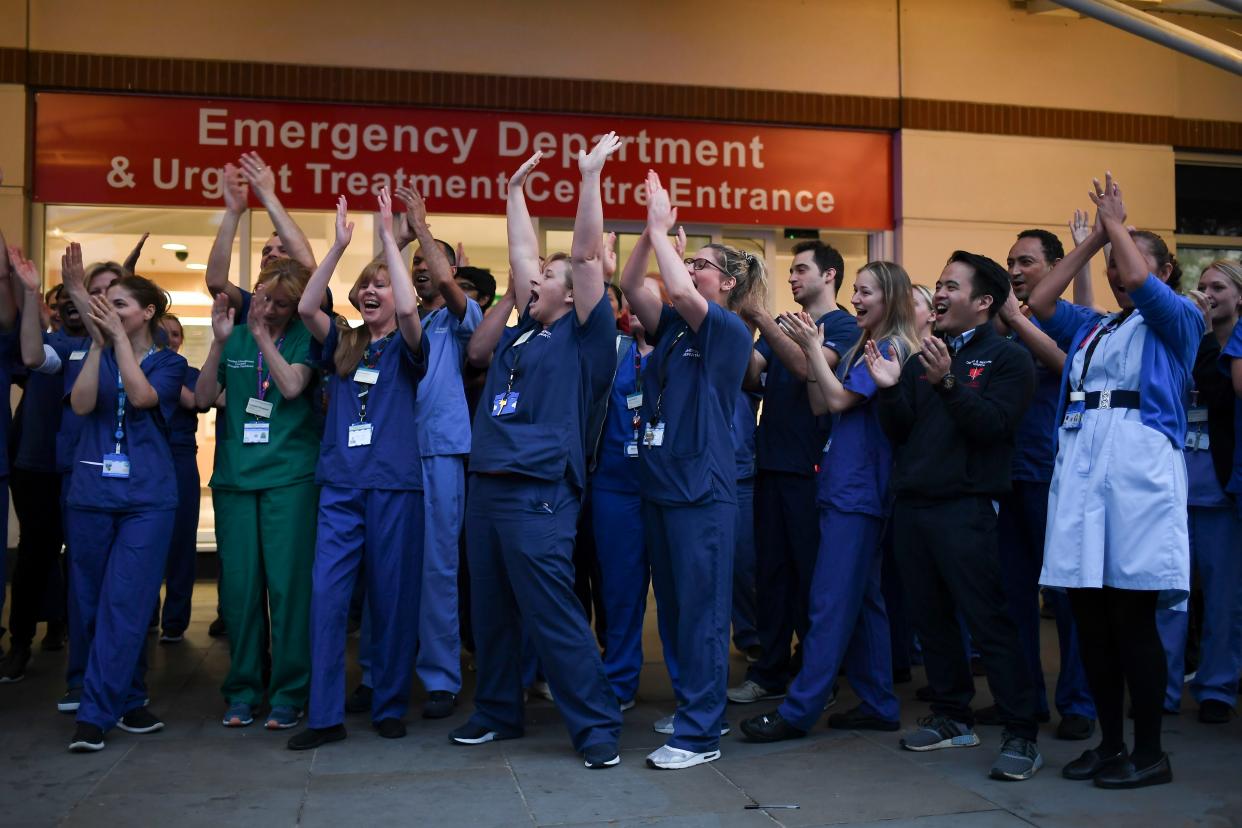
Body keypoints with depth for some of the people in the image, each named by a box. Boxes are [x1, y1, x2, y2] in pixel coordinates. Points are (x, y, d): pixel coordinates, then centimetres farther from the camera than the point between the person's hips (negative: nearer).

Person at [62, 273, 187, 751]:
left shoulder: (168, 362, 5)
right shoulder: (95, 356, 11)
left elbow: (142, 397, -15)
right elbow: (81, 404, -7)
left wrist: (119, 336, -16)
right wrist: (98, 343, -13)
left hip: (146, 500, -3)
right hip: (90, 496, 3)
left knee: (123, 605, -8)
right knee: (91, 605, 6)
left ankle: (96, 714, -4)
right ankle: (129, 700, 19)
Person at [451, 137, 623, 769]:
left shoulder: (581, 337, -2)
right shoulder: (521, 333, 16)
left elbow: (586, 256, -9)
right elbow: (521, 254, 23)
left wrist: (590, 175, -8)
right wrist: (516, 190, 26)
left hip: (538, 496, -8)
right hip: (485, 488, 8)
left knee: (554, 617, -7)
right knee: (491, 613, 15)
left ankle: (596, 726, 1)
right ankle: (497, 712, 28)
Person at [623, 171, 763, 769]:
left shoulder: (730, 331, -7)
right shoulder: (674, 328, 13)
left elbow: (682, 292, -23)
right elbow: (631, 288, 4)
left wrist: (661, 229, -13)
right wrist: (651, 231, -4)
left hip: (702, 490, -8)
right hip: (660, 484, 8)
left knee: (700, 613, -4)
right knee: (671, 608, 14)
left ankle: (700, 733, 3)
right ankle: (693, 706, 27)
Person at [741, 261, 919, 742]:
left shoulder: (891, 348, -10)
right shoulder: (861, 348, 17)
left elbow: (839, 399, -17)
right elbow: (820, 405, 12)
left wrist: (813, 346, -12)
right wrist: (811, 352, 3)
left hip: (859, 491, -10)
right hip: (845, 487, 10)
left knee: (831, 601, -7)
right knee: (862, 598, 13)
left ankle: (798, 711, -3)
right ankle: (878, 705, 21)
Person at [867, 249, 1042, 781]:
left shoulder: (1006, 358, -2)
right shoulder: (923, 358, 15)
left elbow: (992, 425, -17)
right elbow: (897, 431, 10)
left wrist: (948, 383, -28)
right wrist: (890, 389, -7)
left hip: (964, 507, -7)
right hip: (911, 504, 7)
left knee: (988, 622, -7)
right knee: (930, 617, 11)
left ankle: (1021, 734, -1)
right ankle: (952, 717, 24)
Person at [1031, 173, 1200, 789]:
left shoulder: (1178, 321, 7)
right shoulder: (1090, 328, 21)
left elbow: (1141, 285, -11)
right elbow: (1040, 301, 10)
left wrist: (1116, 223, 2)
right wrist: (1093, 237, 14)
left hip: (1139, 466, -5)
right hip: (1078, 466, 6)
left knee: (1131, 617, -6)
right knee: (1090, 617, 5)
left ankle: (1149, 753, 5)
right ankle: (1110, 743, 15)